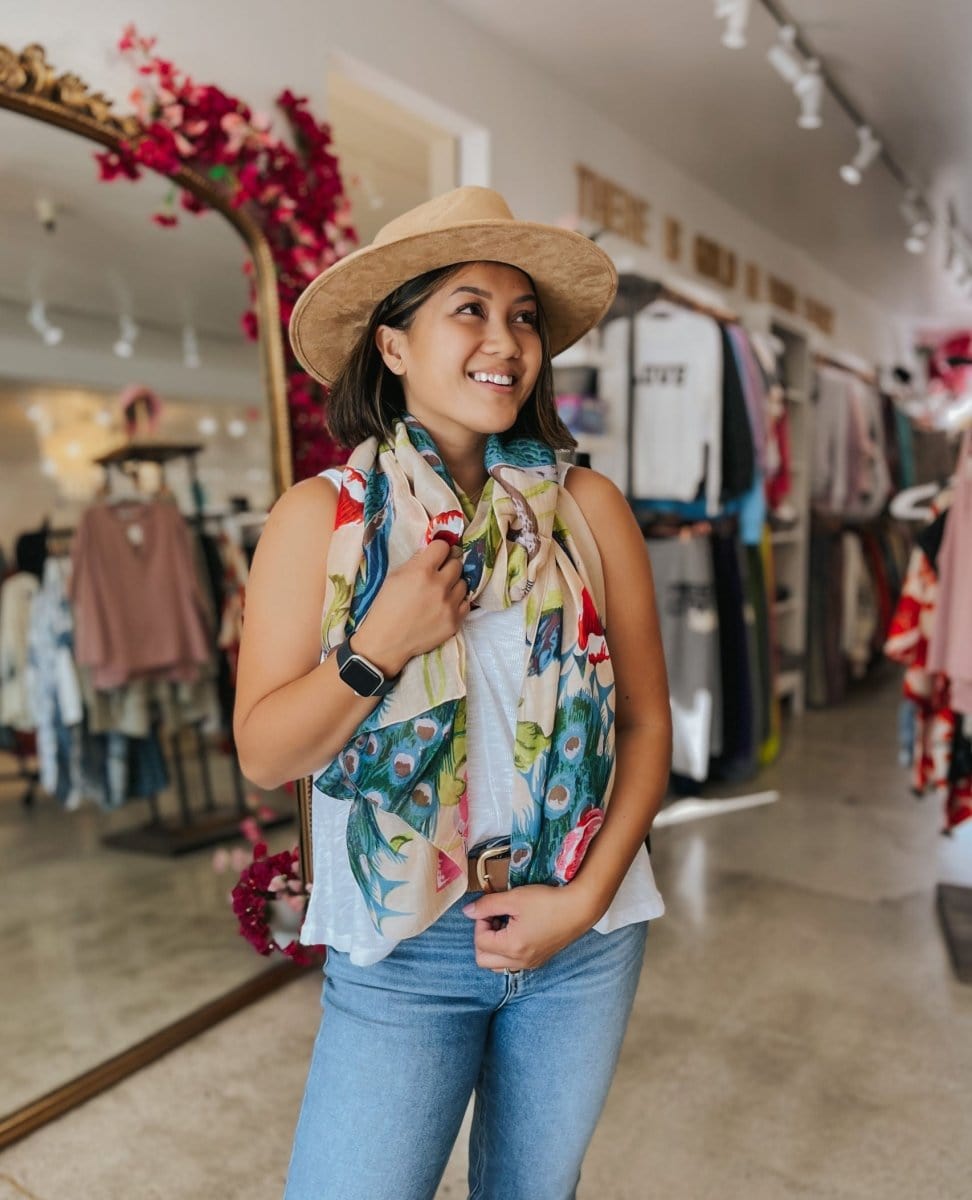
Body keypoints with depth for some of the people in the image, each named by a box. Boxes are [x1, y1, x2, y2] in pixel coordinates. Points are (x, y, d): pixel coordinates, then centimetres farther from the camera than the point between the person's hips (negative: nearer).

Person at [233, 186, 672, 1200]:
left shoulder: (588, 508, -4)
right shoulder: (321, 517, -7)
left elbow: (647, 719, 0)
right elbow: (262, 755, -6)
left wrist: (587, 897, -9)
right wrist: (380, 647, -22)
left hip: (584, 933, 2)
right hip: (400, 949, -2)